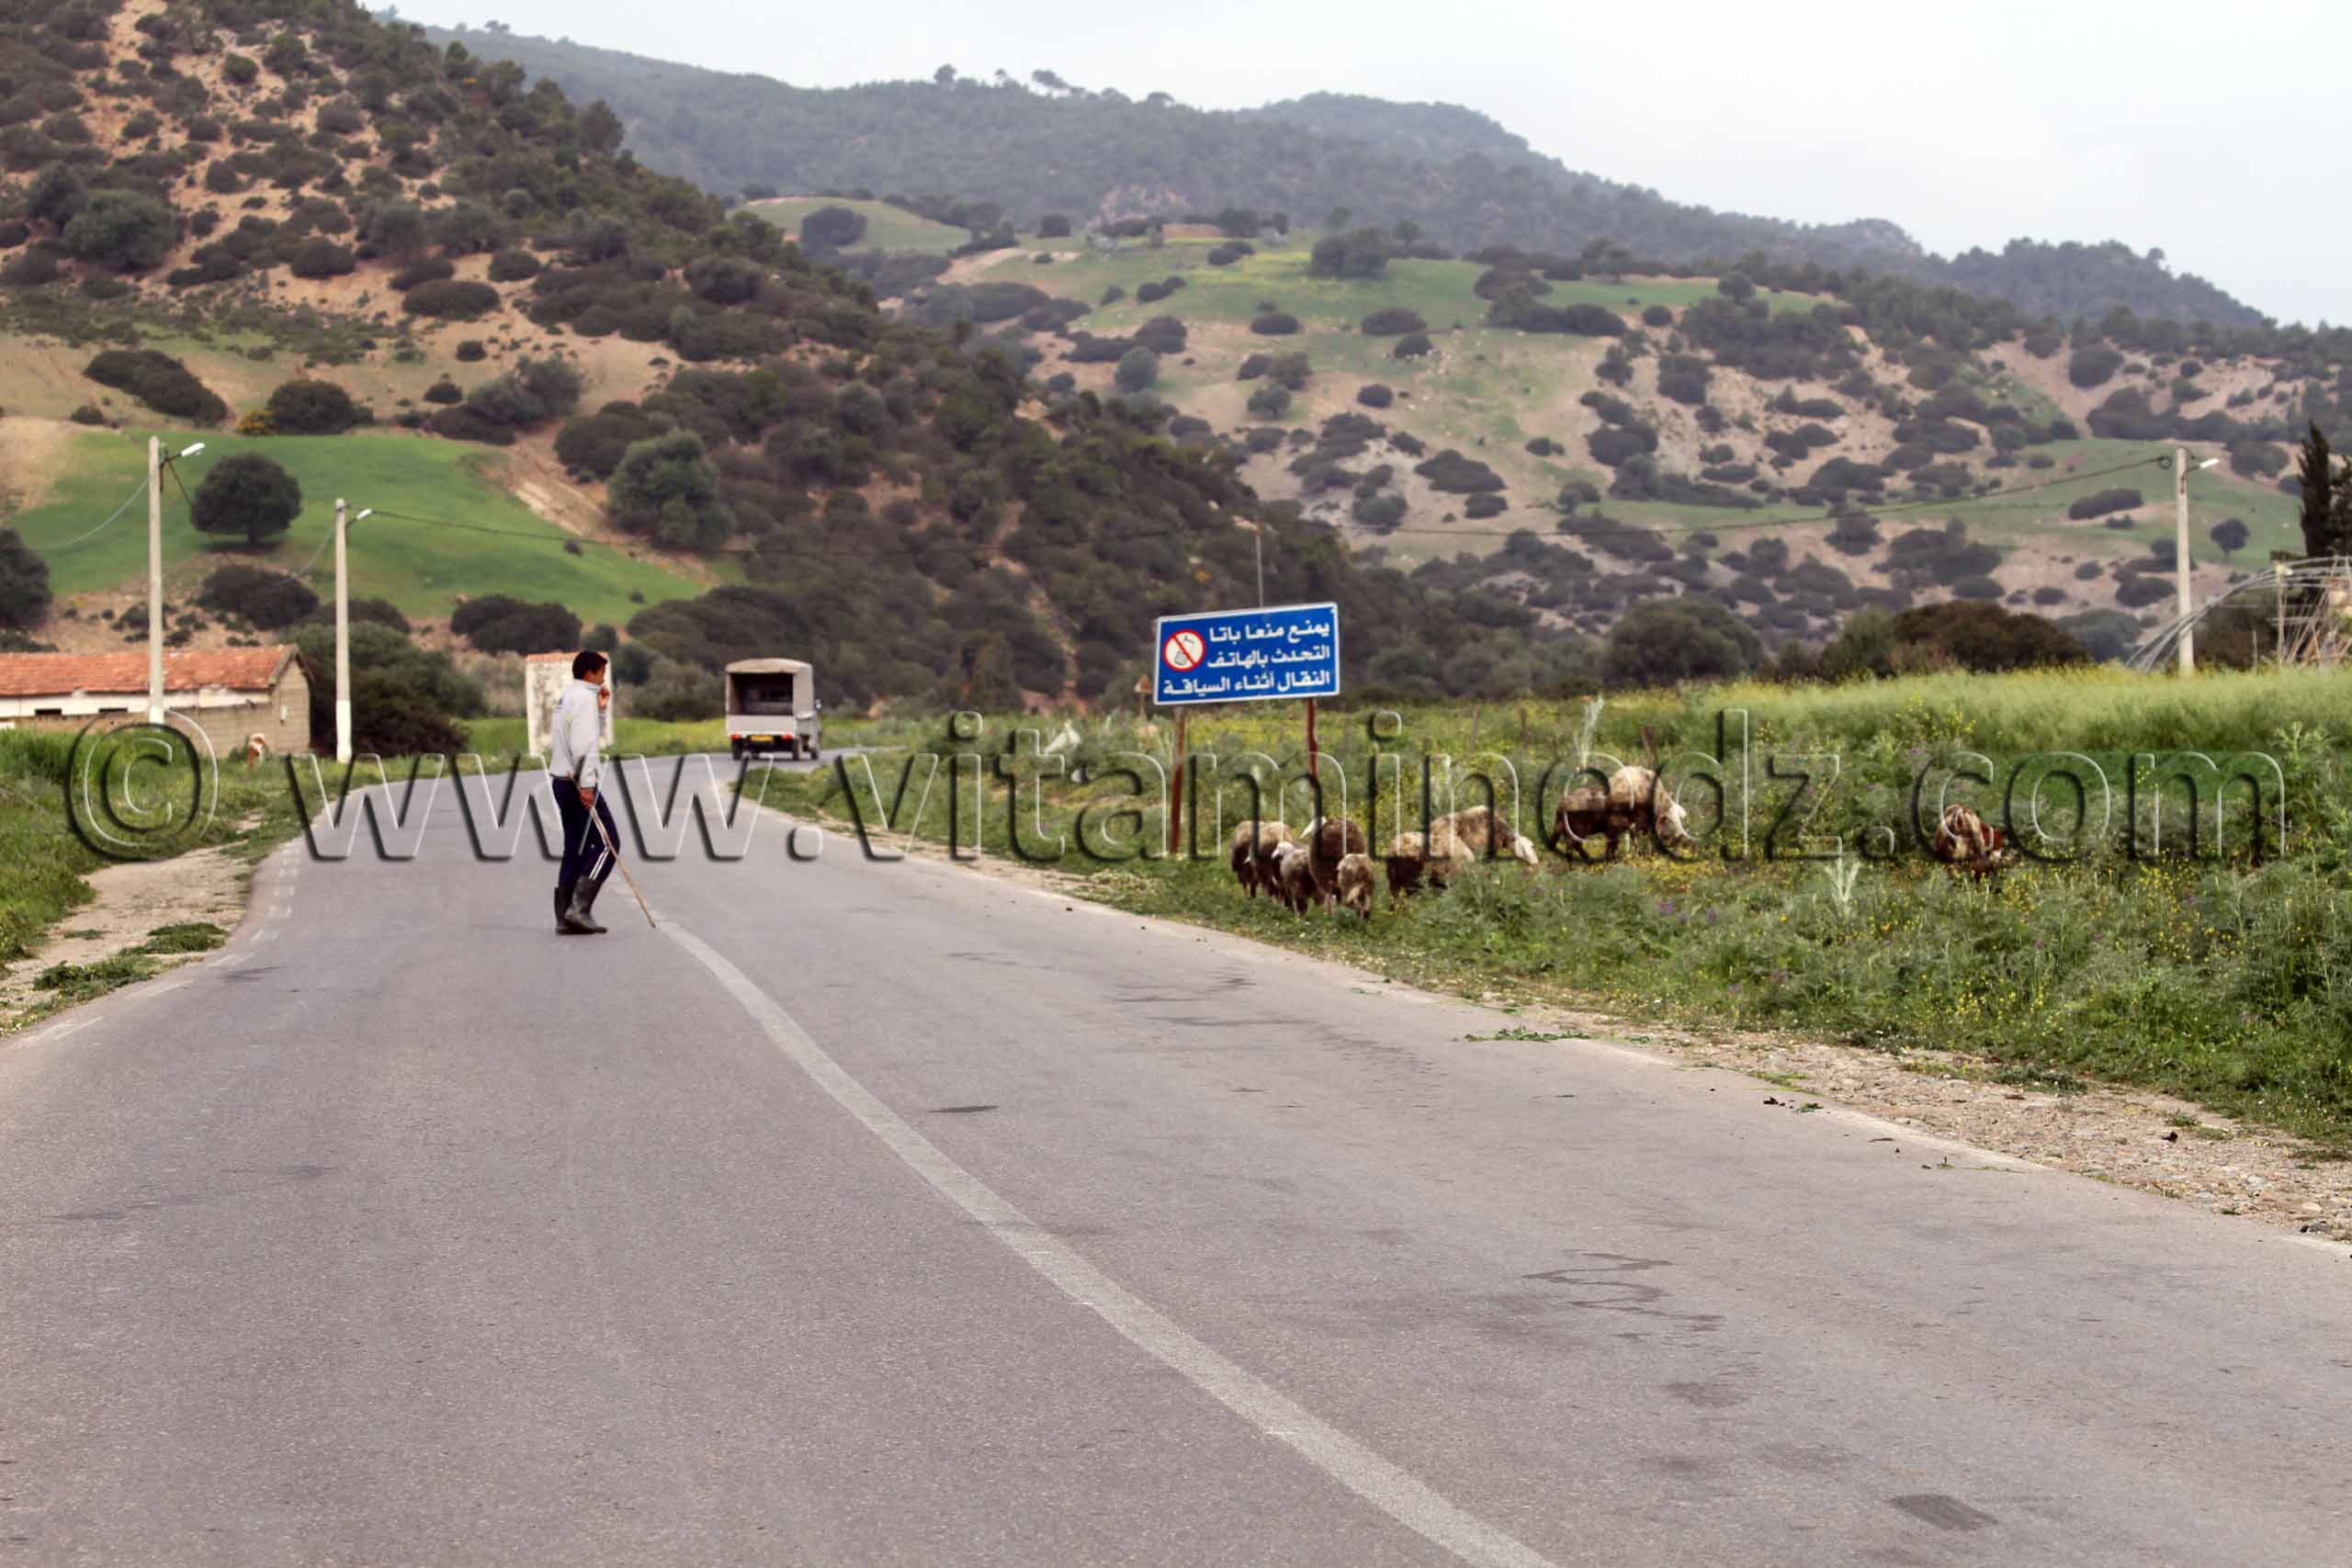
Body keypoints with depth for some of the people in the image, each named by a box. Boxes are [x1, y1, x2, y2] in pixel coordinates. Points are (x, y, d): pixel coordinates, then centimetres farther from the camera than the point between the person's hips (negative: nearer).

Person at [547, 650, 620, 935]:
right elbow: (583, 744, -21)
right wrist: (586, 784, -24)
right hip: (577, 782, -10)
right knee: (607, 842, -7)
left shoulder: (567, 697, 19)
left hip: (562, 780, 10)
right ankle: (580, 907, -14)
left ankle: (565, 917, 8)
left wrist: (601, 708, 16)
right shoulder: (584, 698, -11)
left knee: (576, 848, 10)